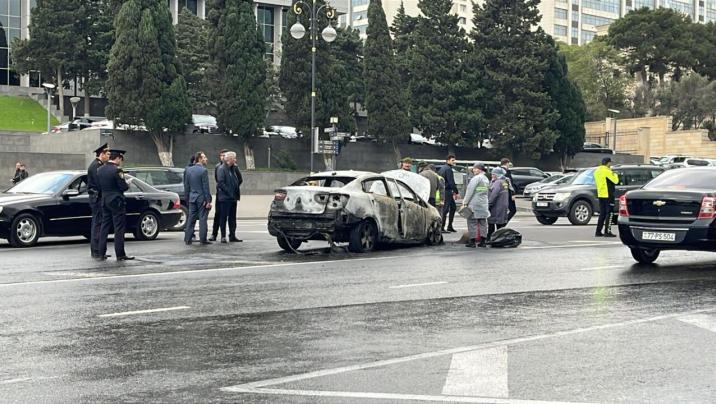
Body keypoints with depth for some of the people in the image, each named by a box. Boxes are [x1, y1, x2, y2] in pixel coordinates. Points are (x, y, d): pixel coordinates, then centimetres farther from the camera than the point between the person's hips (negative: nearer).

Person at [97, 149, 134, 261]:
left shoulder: (100, 170, 8)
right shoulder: (117, 170, -16)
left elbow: (99, 187, 13)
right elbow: (123, 187, -16)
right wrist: (128, 183, 4)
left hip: (105, 201, 7)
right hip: (116, 202, -7)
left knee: (105, 227, 12)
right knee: (119, 228, -3)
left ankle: (101, 253, 13)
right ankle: (120, 254, -3)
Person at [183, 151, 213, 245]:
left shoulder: (188, 170, 6)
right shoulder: (203, 170, -13)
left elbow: (186, 186, 10)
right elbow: (206, 187, -14)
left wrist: (188, 199, 17)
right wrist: (208, 201, -12)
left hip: (192, 198, 6)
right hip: (202, 198, -6)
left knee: (191, 219, 9)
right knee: (203, 219, 0)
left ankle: (187, 239, 10)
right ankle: (203, 239, 1)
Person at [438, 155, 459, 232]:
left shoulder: (442, 168, 17)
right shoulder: (448, 169, -14)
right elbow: (451, 182, -19)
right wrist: (457, 192, -14)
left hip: (442, 190, 10)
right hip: (447, 191, -10)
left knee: (453, 207, 16)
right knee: (445, 209, -8)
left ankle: (450, 226, 18)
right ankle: (441, 228, -7)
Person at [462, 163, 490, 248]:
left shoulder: (476, 178, -12)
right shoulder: (486, 179, 15)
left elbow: (470, 191, -14)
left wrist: (465, 203, -11)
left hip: (474, 204, -8)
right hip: (484, 204, 8)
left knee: (472, 222, -3)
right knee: (483, 223, 9)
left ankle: (472, 242, -4)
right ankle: (483, 241, 9)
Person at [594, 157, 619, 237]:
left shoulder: (597, 171, 13)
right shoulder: (607, 171, -13)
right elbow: (615, 181, -12)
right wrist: (615, 174, 7)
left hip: (600, 194, 8)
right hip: (608, 195, -8)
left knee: (602, 214, 12)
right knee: (609, 213, -3)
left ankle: (598, 232, 10)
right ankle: (607, 232, -7)